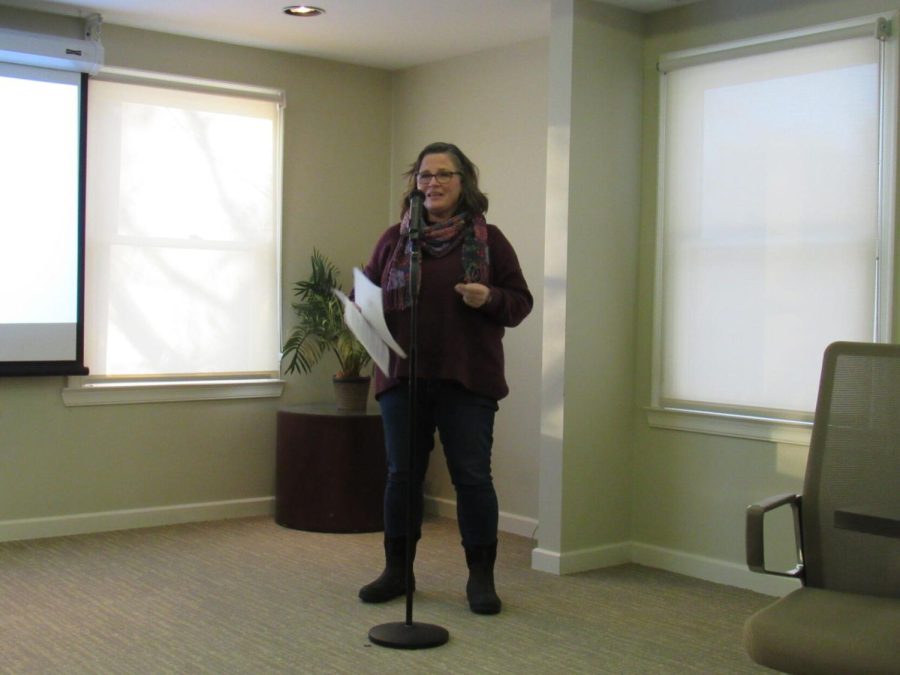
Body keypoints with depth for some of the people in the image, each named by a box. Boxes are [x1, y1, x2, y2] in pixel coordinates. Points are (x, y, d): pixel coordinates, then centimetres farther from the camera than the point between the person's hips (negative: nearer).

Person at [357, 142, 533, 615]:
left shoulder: (488, 239, 3)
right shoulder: (393, 239, 8)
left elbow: (521, 301, 3)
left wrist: (489, 299, -17)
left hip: (467, 380, -2)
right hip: (402, 377, 2)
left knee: (472, 477, 1)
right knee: (401, 474, 9)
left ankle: (481, 577, 13)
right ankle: (397, 571, 23)